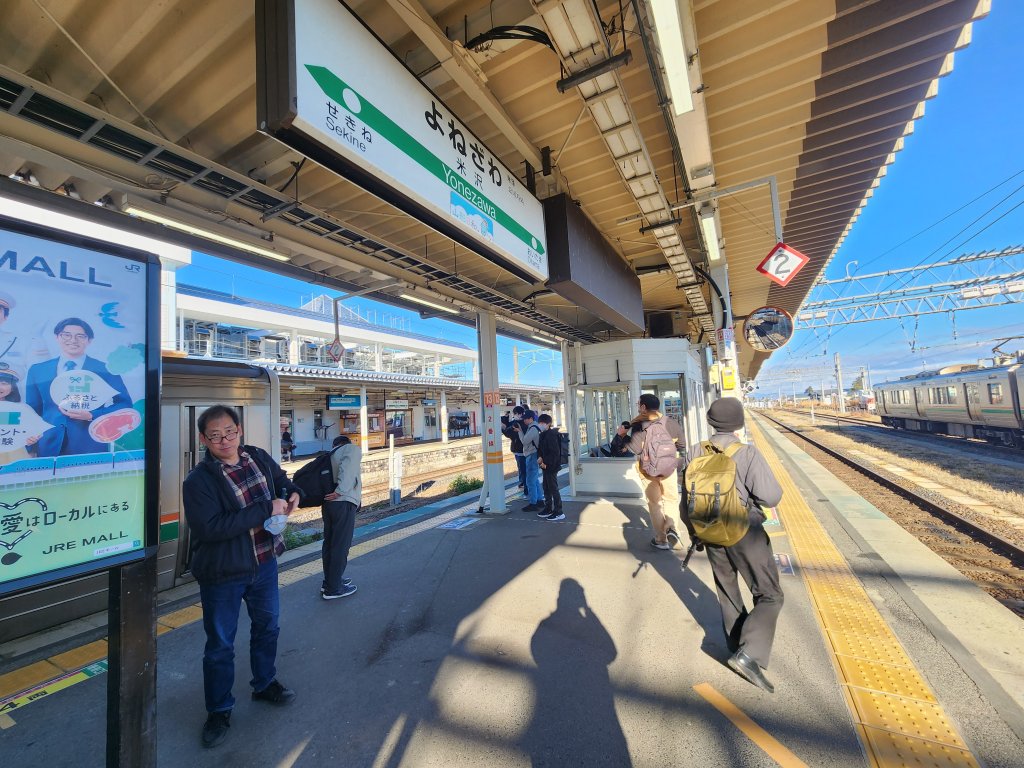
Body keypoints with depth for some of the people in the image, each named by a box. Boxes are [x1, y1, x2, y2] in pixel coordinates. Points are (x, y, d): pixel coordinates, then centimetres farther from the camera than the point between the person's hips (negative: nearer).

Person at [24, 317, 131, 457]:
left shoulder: (105, 370, -2)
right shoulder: (37, 370, 9)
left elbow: (124, 405, -3)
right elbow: (33, 411, 11)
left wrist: (91, 415, -16)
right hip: (49, 445, 3)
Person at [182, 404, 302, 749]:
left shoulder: (259, 457, -5)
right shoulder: (198, 480, -20)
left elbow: (281, 479, 15)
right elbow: (210, 528, -30)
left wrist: (293, 493, -8)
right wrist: (265, 509, -31)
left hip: (264, 563, 5)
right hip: (223, 573, -5)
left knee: (267, 626, 23)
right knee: (220, 645, 13)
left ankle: (264, 684, 47)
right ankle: (219, 711, 37)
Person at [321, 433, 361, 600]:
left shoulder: (331, 454, 23)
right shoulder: (353, 449, 0)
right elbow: (347, 468, -19)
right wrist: (340, 491, -22)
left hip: (328, 502, 8)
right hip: (344, 503, -8)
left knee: (329, 542, 17)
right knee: (341, 545, 0)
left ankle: (329, 581, 30)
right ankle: (334, 588, 7)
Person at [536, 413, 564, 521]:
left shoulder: (551, 435, -17)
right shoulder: (542, 435, 11)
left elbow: (555, 452, -21)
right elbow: (540, 448, 17)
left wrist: (546, 463, -18)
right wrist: (540, 457, -2)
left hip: (551, 466, -9)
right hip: (545, 466, 9)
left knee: (553, 489, -3)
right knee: (546, 488, 17)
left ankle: (559, 512, 5)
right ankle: (548, 509, 29)